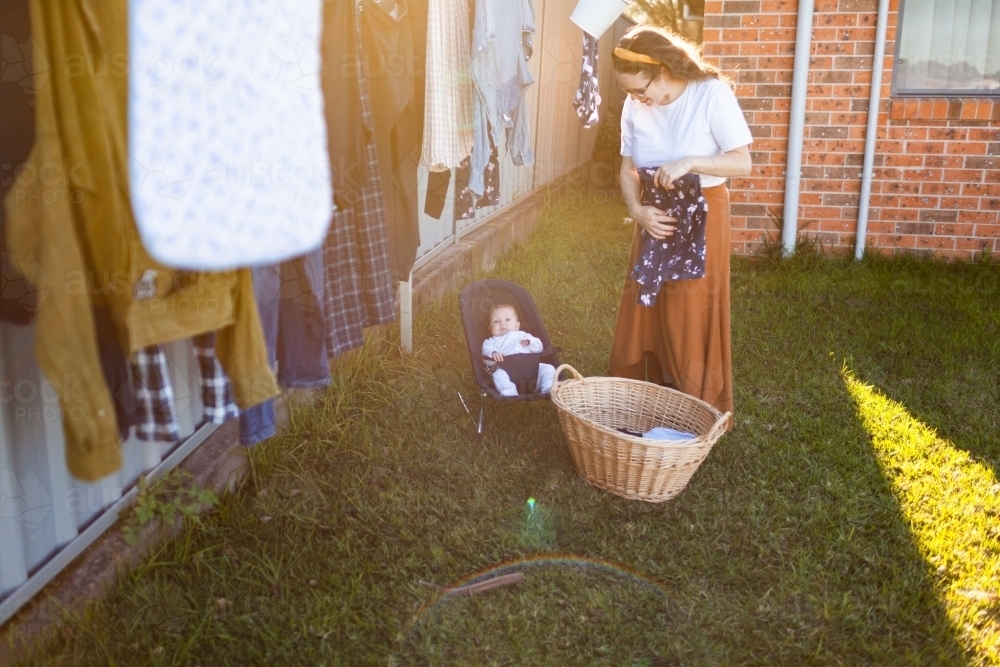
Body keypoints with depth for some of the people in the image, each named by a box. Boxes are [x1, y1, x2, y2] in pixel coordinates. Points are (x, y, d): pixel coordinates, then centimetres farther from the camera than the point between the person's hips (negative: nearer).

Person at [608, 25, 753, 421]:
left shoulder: (711, 94, -16)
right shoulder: (635, 107, -5)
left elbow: (742, 164, -15)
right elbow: (628, 169, 1)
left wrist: (689, 162, -28)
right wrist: (638, 211, -17)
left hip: (701, 217, -4)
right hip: (655, 217, 5)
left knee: (692, 319, 1)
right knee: (644, 311, 9)